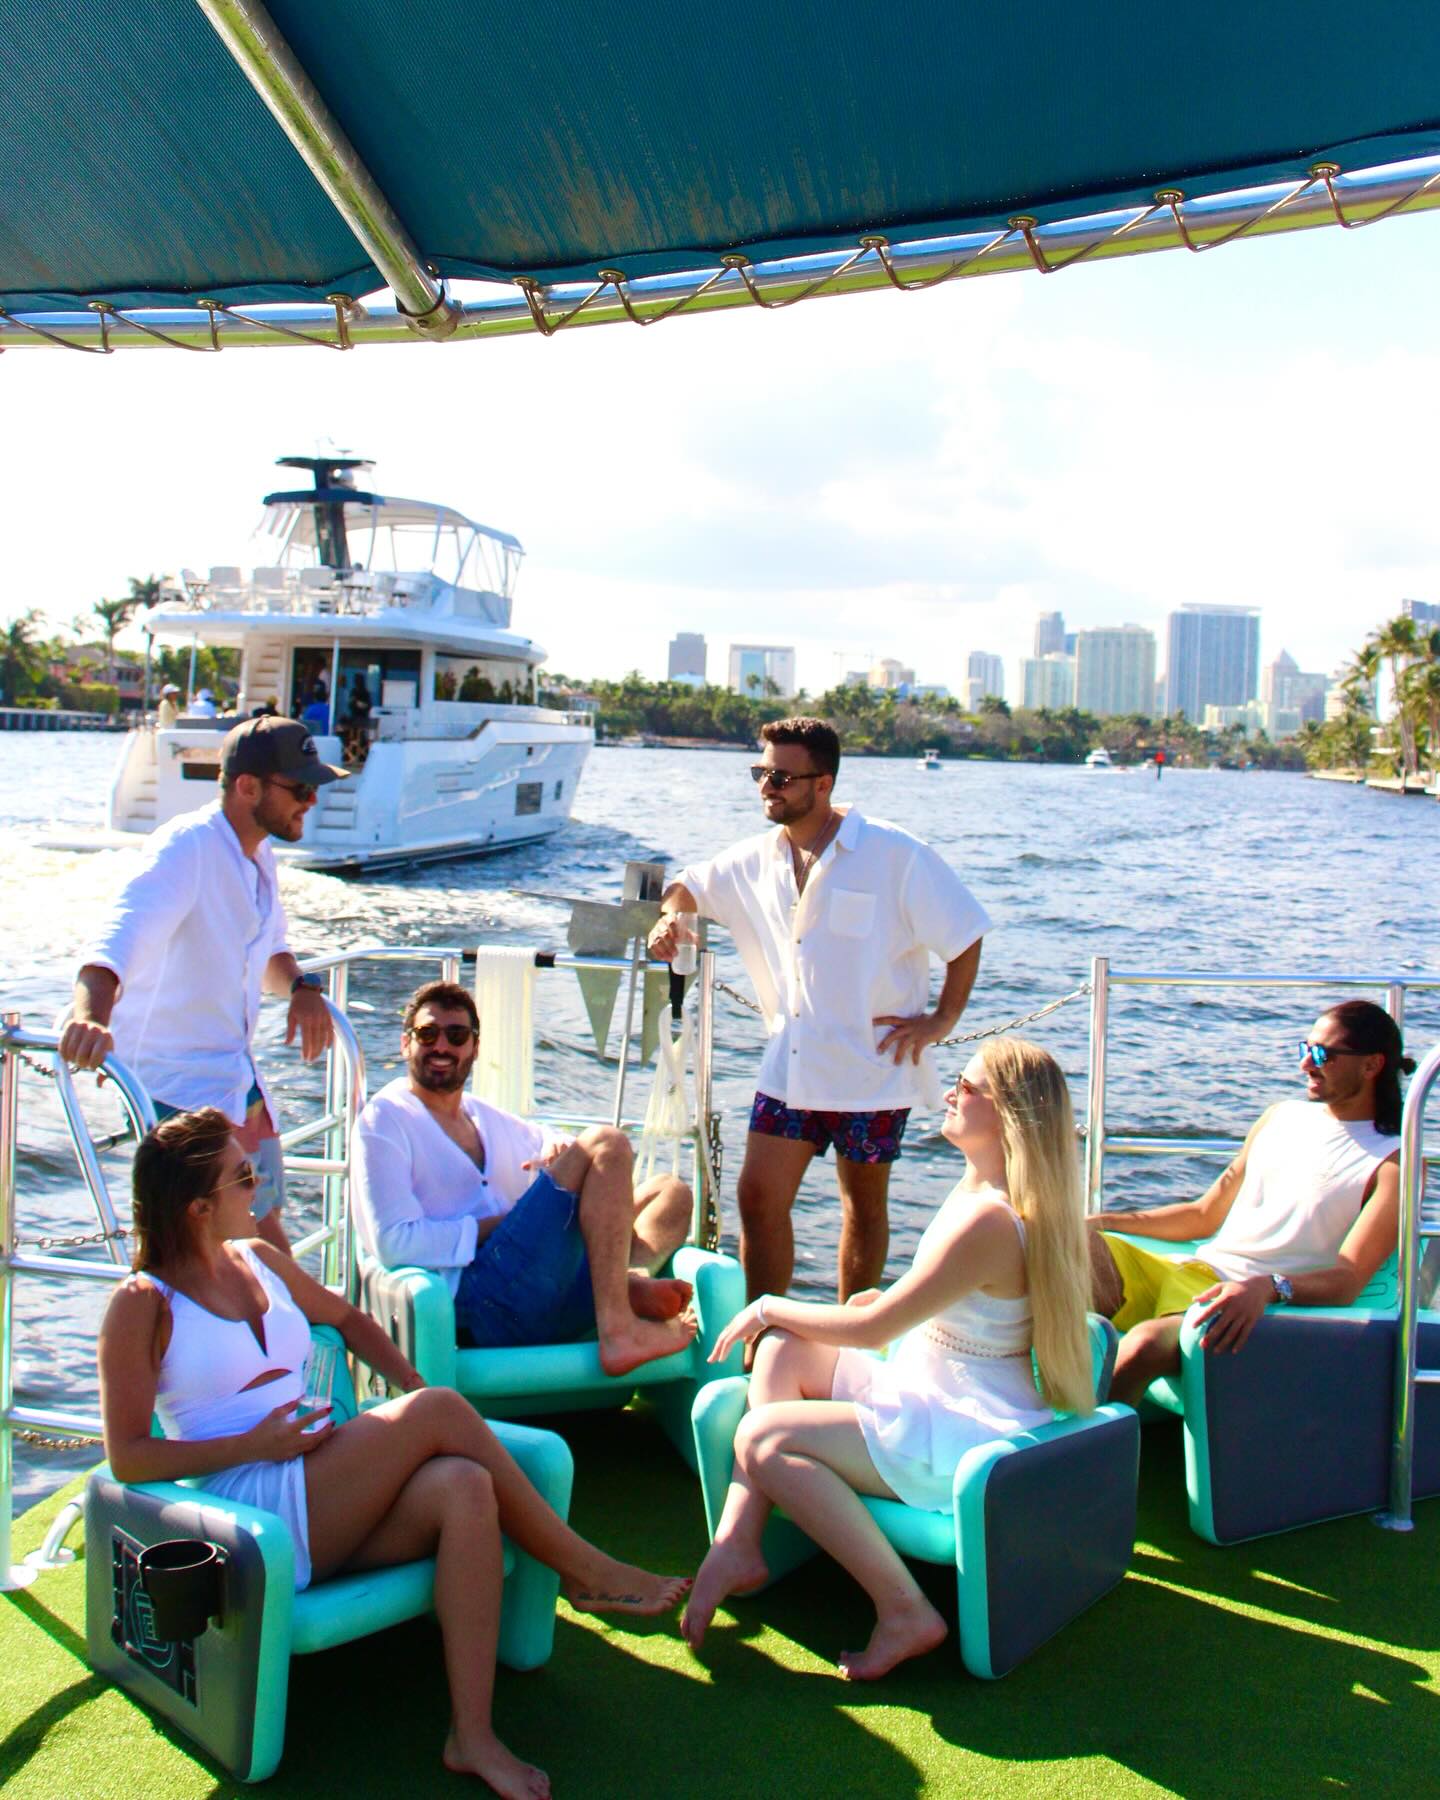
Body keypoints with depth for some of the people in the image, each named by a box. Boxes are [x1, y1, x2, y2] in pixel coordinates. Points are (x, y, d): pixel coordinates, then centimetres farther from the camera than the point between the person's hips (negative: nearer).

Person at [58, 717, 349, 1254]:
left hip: (236, 1074, 9)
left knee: (262, 1212, 19)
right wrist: (90, 1014, -55)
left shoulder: (258, 855, 7)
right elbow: (120, 935, -36)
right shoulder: (186, 847, -20)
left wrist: (302, 987, -2)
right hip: (179, 1084, -9)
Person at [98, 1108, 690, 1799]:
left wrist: (411, 1384, 13)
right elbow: (127, 1458, -7)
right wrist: (255, 1444, -16)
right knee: (439, 1412, -25)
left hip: (322, 1496, 6)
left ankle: (472, 1736, -27)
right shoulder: (143, 1304, -4)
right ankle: (585, 1571, -9)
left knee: (462, 1487, -27)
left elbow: (345, 1317, 30)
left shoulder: (259, 1259, 15)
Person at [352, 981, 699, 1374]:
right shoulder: (386, 1119, 4)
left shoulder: (486, 1118, 28)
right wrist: (504, 1224, -9)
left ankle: (628, 1286, -27)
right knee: (606, 1142, -14)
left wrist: (559, 1152, 7)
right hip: (475, 1300, -8)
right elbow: (394, 1242, -9)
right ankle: (618, 1333, -27)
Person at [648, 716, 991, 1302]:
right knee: (758, 1197, -3)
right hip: (790, 1066, 4)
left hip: (873, 1069, -4)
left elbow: (966, 932, -5)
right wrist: (671, 917, -1)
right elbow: (691, 884, 21)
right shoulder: (757, 858, 5)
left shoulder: (894, 854, -11)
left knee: (864, 1207, 11)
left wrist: (943, 1019, -8)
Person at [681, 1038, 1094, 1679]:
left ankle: (903, 1611, -11)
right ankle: (737, 1542, -4)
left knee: (763, 1437, -16)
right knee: (785, 1349, 4)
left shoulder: (988, 1219, -26)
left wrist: (768, 1307, -6)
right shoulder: (976, 1190, 6)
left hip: (964, 1436, -10)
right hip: (928, 1392, 10)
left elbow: (871, 1327, -21)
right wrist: (892, 1300, 4)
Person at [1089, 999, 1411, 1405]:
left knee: (1145, 1344, -36)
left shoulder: (1393, 1162, 1)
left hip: (1265, 1305, -6)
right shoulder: (1280, 1117, 21)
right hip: (1190, 1268, 6)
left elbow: (1347, 1281, -10)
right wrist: (1101, 1222, 12)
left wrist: (1266, 1288, -31)